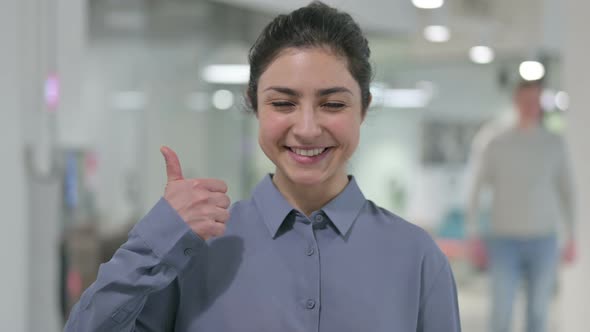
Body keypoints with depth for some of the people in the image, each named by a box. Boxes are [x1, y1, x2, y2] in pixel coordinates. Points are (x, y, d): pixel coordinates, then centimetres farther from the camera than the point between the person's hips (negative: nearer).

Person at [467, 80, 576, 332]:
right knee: (501, 310, -6)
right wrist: (473, 234, -2)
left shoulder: (554, 145, 6)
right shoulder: (497, 145, 2)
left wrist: (571, 237, 7)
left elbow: (565, 191, 11)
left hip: (543, 240, 2)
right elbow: (477, 189, 4)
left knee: (538, 310, 4)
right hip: (504, 239, -1)